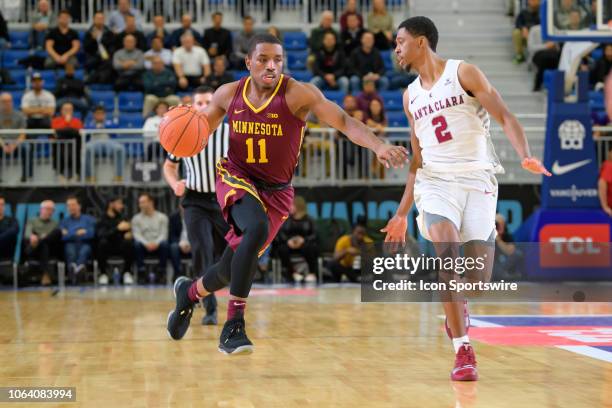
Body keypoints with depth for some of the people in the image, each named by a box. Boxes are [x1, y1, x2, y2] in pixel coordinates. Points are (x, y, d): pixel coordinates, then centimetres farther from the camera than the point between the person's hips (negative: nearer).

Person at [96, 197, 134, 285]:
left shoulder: (123, 218, 10)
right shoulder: (102, 220, -4)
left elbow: (129, 234, 7)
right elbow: (101, 235, -23)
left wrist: (129, 234, -19)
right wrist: (118, 228, -32)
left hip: (120, 247, 3)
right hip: (107, 248, -2)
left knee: (129, 243, -29)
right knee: (103, 242, -35)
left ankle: (127, 272, -14)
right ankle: (103, 274, -21)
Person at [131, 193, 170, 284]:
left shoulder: (162, 217, 7)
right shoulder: (136, 218, 8)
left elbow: (163, 234, -2)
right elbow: (137, 234, -4)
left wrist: (156, 243, -24)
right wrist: (146, 244, -24)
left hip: (158, 245, 0)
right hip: (144, 246, 0)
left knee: (164, 244, -33)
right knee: (137, 244, -33)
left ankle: (161, 272, -24)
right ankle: (141, 272, -27)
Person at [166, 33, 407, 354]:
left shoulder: (297, 94, -17)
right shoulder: (229, 94, -5)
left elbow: (344, 121, -28)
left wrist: (379, 147, -45)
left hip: (276, 192, 0)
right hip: (236, 178, 0)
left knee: (233, 266, 3)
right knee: (257, 228, -33)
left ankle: (190, 291, 40)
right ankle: (234, 326, -25)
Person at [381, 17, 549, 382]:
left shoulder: (464, 73, 0)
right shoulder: (411, 95, 15)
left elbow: (505, 117, -7)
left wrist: (526, 155, -26)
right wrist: (402, 213, 19)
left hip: (478, 182, -3)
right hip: (436, 183, 3)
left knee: (477, 278, -6)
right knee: (446, 252, -26)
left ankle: (456, 310, 32)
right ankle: (463, 350, -23)